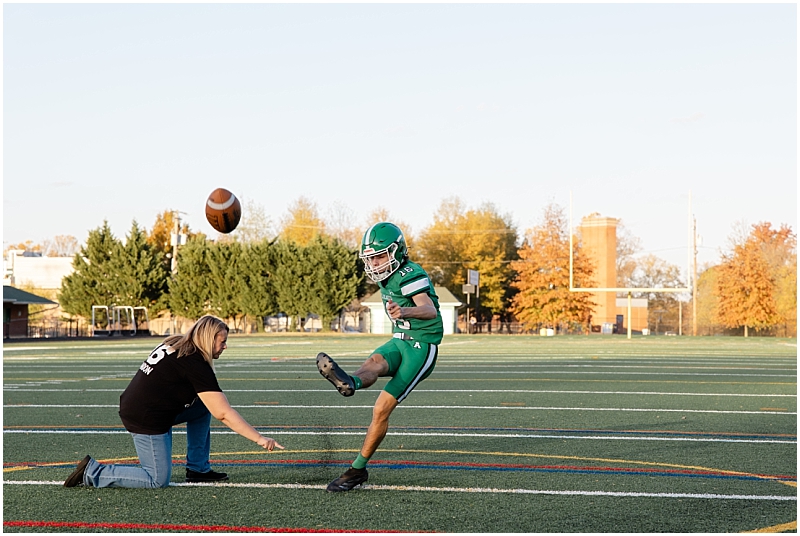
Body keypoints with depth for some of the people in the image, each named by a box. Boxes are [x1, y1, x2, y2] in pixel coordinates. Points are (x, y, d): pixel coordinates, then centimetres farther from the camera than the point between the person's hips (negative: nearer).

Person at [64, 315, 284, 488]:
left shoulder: (173, 344, 7)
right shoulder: (196, 365, -18)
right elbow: (224, 413, -21)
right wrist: (259, 439, -19)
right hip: (146, 419, -10)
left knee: (203, 406, 14)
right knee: (158, 481, -2)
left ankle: (198, 469, 16)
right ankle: (92, 472, 0)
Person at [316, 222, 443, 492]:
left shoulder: (411, 276, -18)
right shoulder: (387, 278, 11)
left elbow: (429, 310, -36)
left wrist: (404, 312, -55)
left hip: (422, 346, -7)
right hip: (399, 341, 7)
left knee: (382, 409, -14)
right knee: (374, 363, -30)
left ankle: (358, 468, -10)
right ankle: (348, 382, -63)